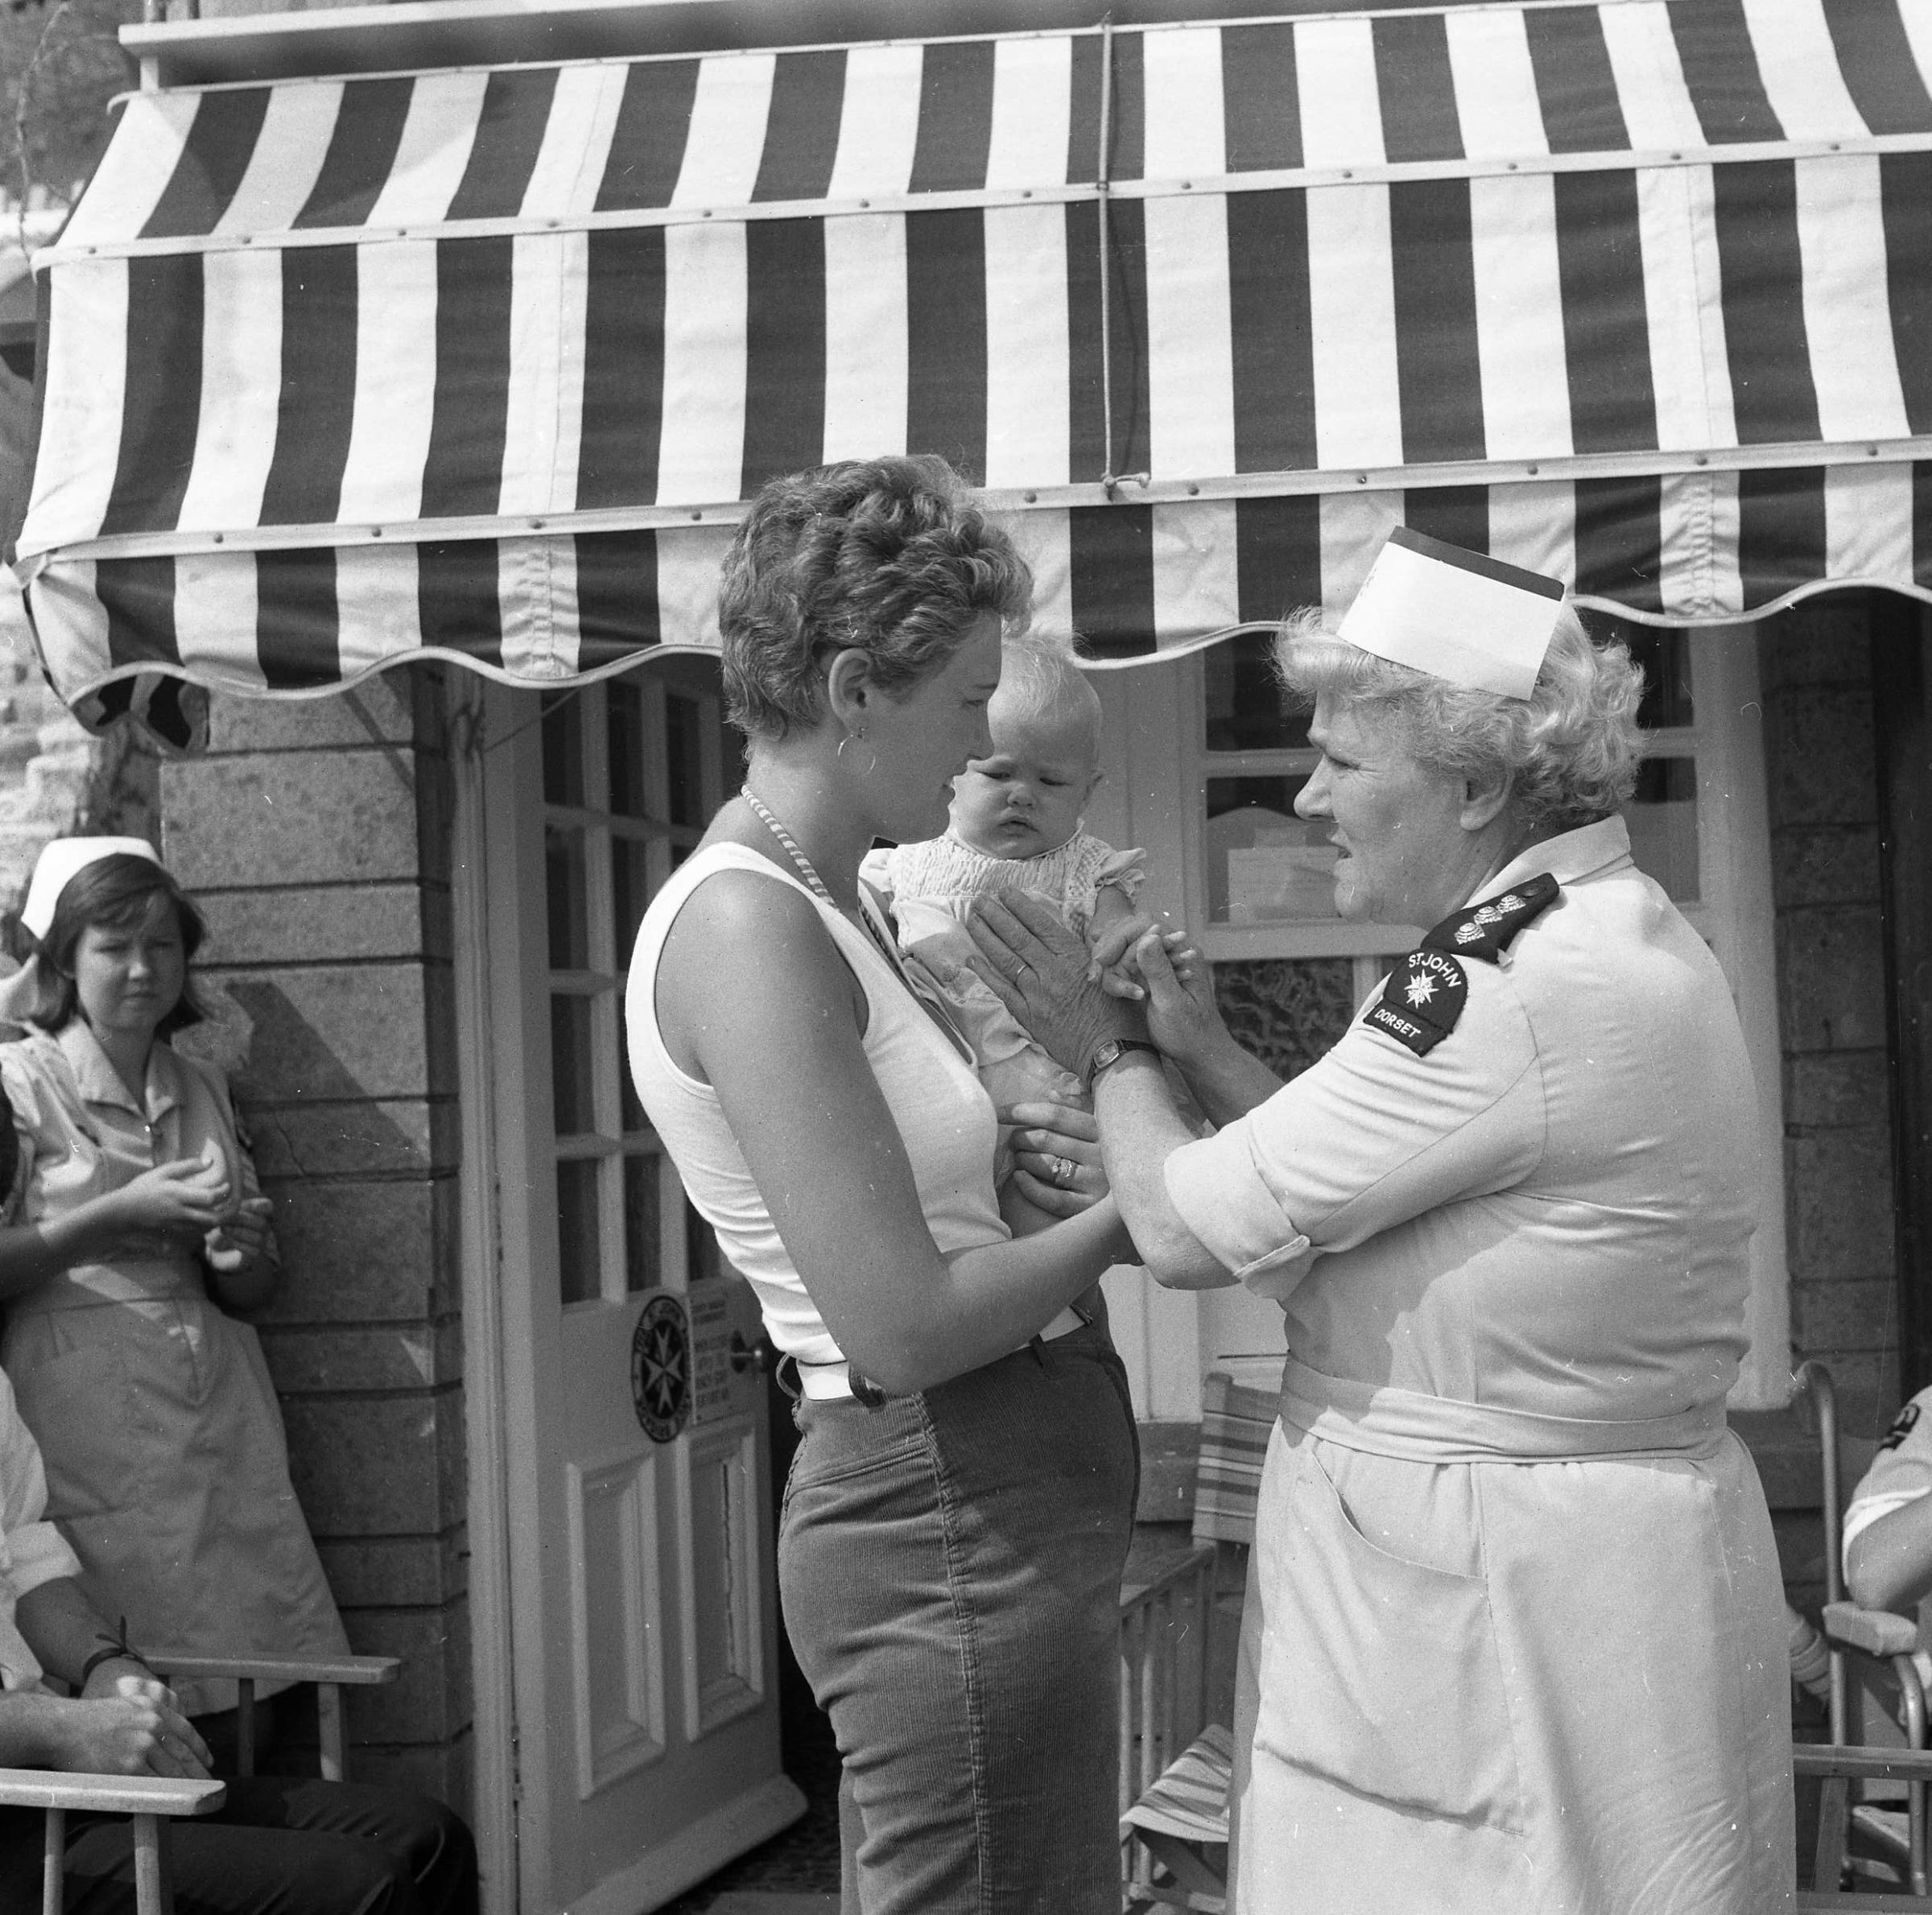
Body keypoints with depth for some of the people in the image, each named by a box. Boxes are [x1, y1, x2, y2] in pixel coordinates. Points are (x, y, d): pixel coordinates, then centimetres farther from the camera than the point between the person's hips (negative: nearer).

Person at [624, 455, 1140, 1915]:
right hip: (954, 1520, -10)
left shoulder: (823, 904, 12)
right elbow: (900, 1325, -21)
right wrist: (1123, 1214, -8)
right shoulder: (746, 925, -17)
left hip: (1000, 1505, 10)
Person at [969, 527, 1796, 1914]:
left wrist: (1109, 1054, 2)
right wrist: (1200, 1046, 9)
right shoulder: (1618, 940, 11)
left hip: (1504, 1609, -10)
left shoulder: (1520, 992, -22)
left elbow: (1190, 1233, -16)